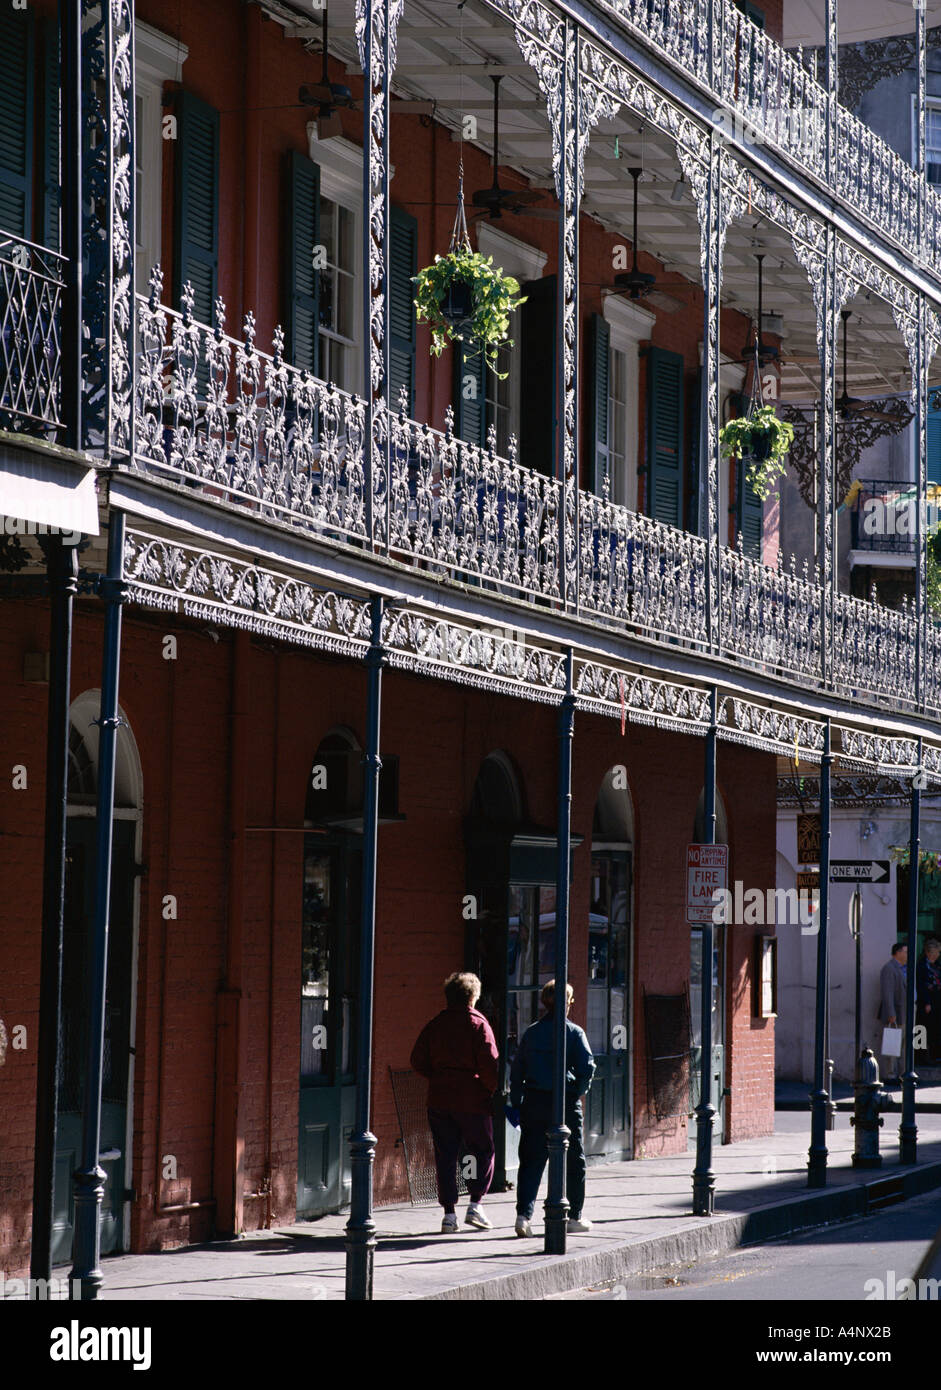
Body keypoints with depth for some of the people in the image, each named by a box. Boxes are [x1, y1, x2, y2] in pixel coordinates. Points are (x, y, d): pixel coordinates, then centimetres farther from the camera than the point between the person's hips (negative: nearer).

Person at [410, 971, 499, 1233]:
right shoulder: (478, 1024, -6)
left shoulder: (434, 1024, 7)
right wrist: (493, 1088, 2)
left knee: (445, 1156, 7)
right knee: (483, 1152, 9)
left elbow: (418, 1062, 6)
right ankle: (476, 1204, -1)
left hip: (439, 1100, 4)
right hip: (473, 1100, -4)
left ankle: (449, 1213, 5)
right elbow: (490, 1064, -13)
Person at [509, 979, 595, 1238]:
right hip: (565, 1102, -3)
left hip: (534, 1101, 3)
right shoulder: (574, 1032, -5)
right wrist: (577, 1092, 4)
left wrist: (516, 1103, 13)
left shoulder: (531, 1032, 7)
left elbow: (517, 1069, 8)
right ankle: (574, 1218, 16)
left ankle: (523, 1214, -10)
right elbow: (587, 1067, -12)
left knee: (531, 1161, 4)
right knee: (574, 1162, 11)